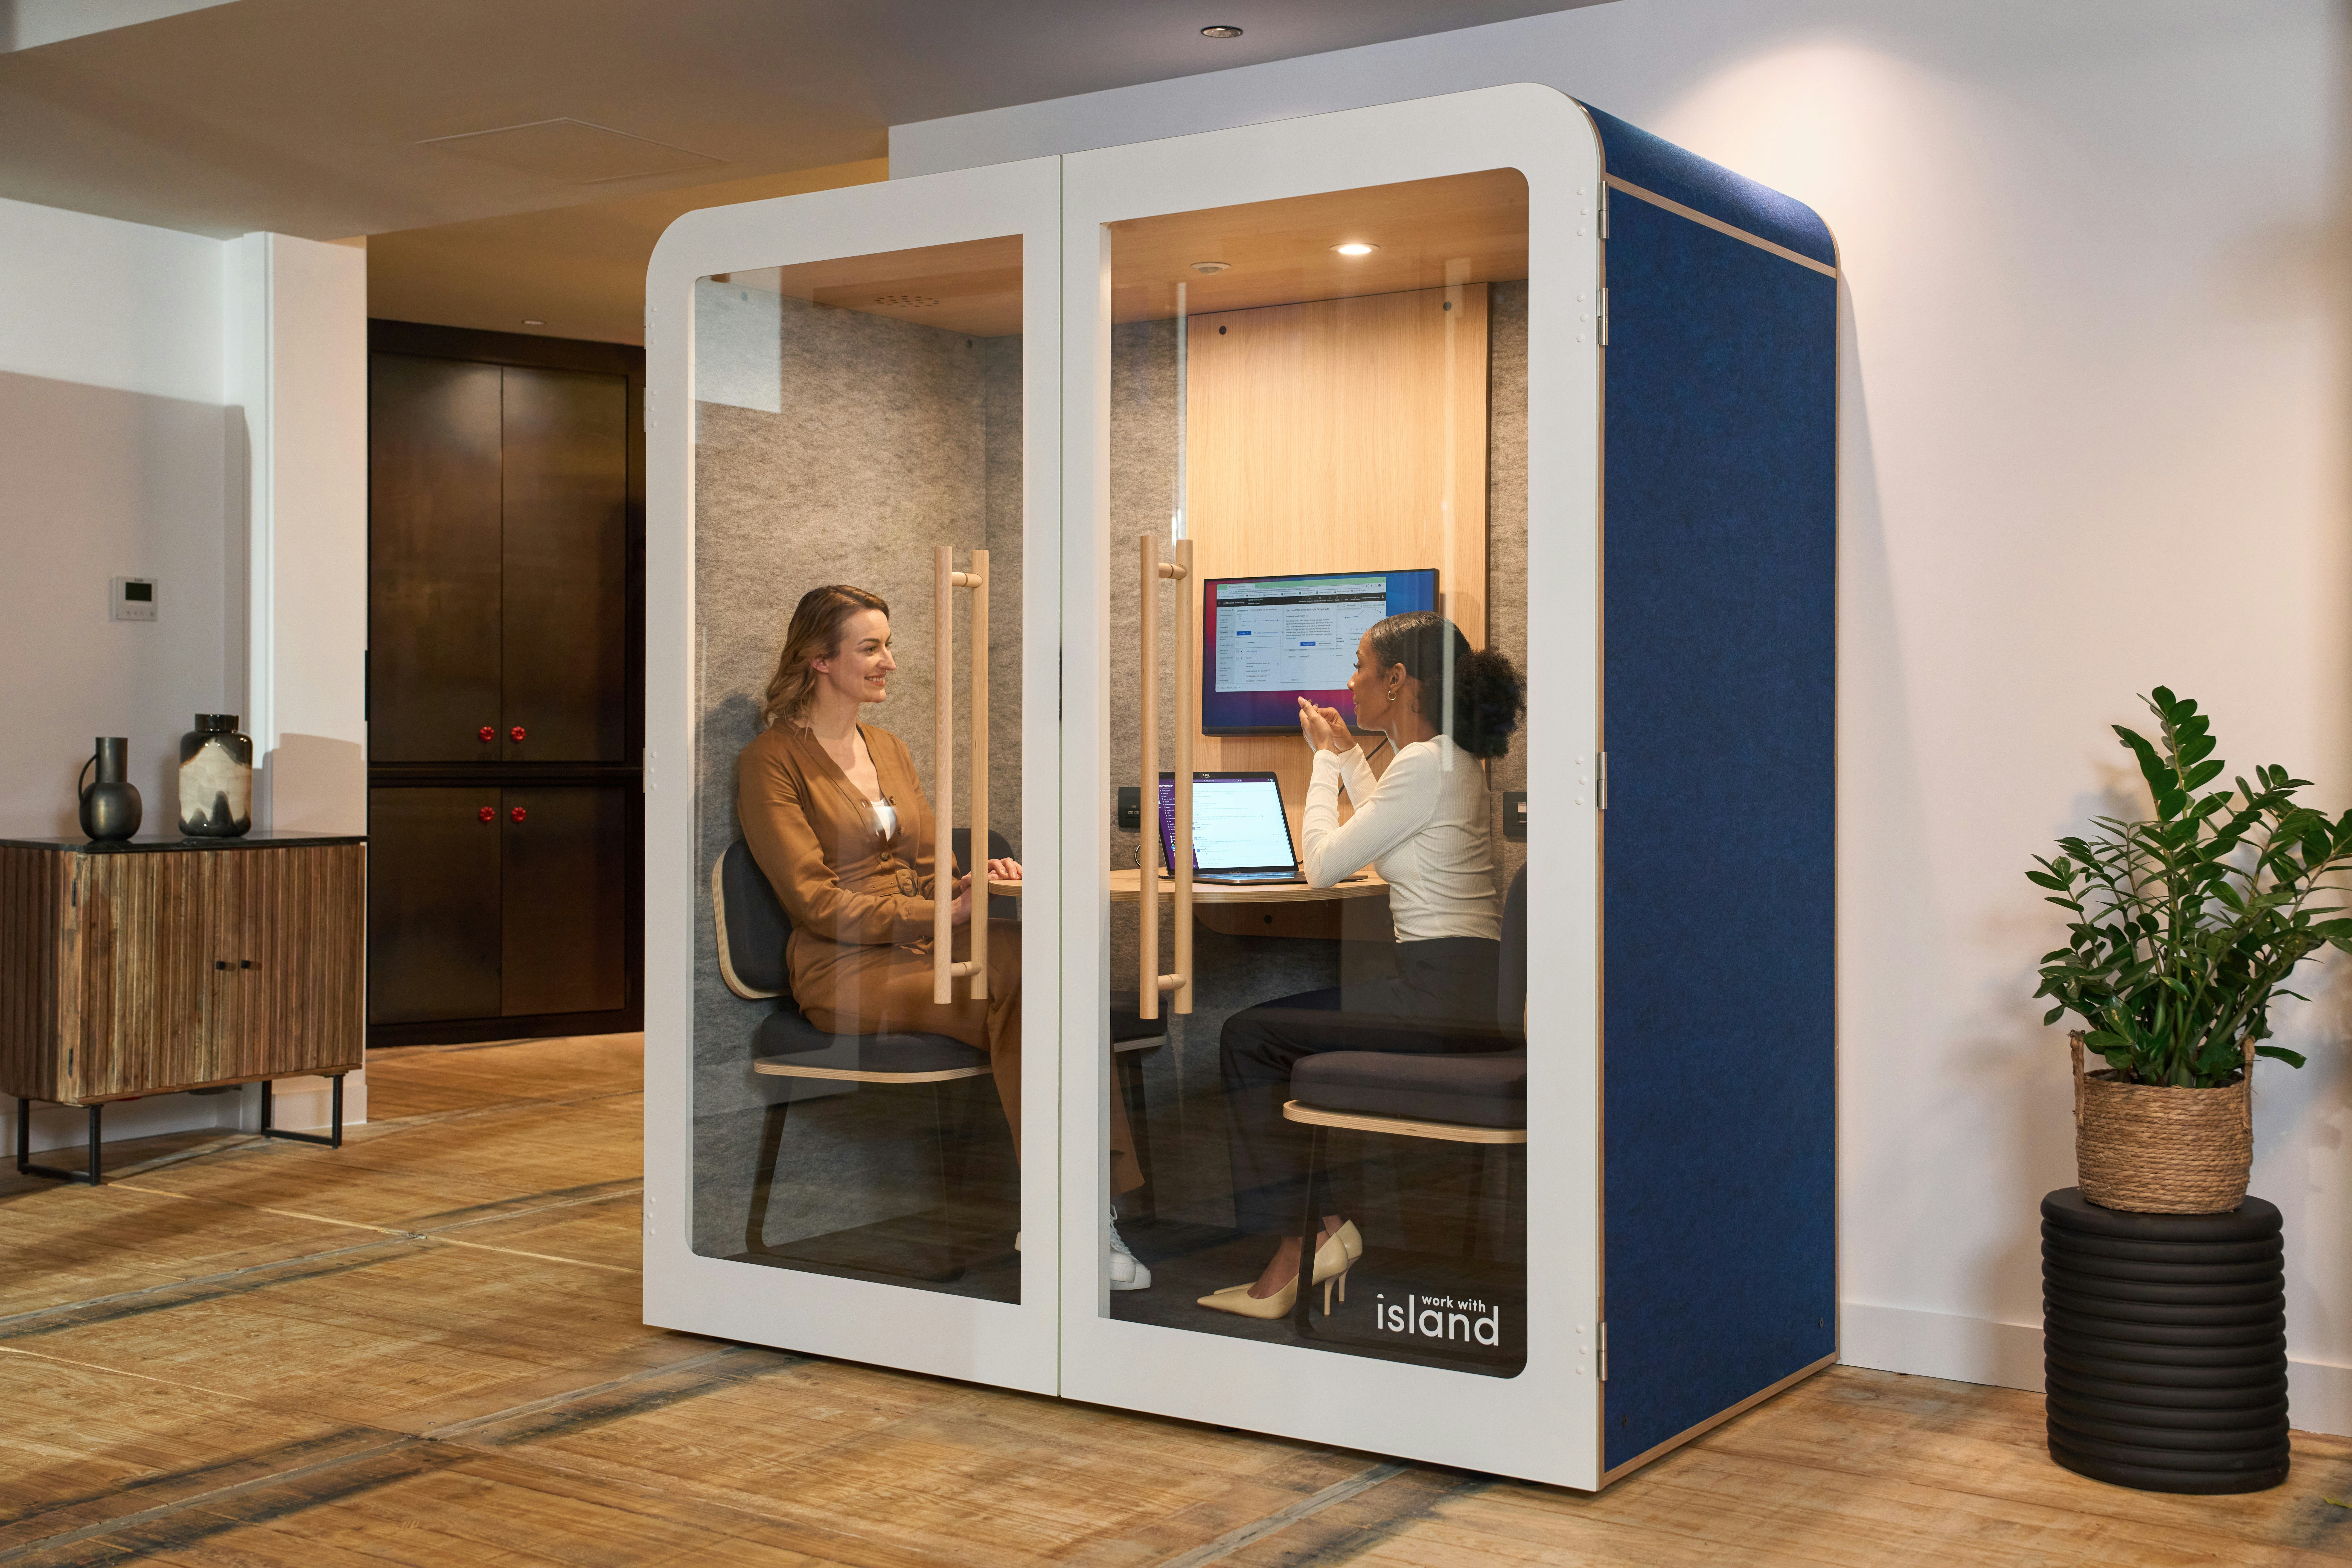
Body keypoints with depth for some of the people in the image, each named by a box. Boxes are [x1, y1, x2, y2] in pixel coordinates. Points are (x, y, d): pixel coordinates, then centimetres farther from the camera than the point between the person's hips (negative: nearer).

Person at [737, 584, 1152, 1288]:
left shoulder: (889, 748, 23)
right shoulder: (771, 760, -1)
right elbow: (816, 901, -10)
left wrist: (970, 880, -3)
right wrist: (940, 915, -19)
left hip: (923, 947, 6)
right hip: (847, 970, -6)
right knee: (1018, 993, -31)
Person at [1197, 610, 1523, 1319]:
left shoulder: (1426, 765, -16)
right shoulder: (1448, 758, 15)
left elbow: (1322, 865, -10)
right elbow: (1386, 835, 32)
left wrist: (1326, 758, 2)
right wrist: (1346, 755, 27)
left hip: (1445, 995, -10)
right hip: (1459, 987, 10)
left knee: (1249, 1036, 1)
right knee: (1261, 1030, 15)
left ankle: (1295, 1246, 3)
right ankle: (1322, 1226, 9)